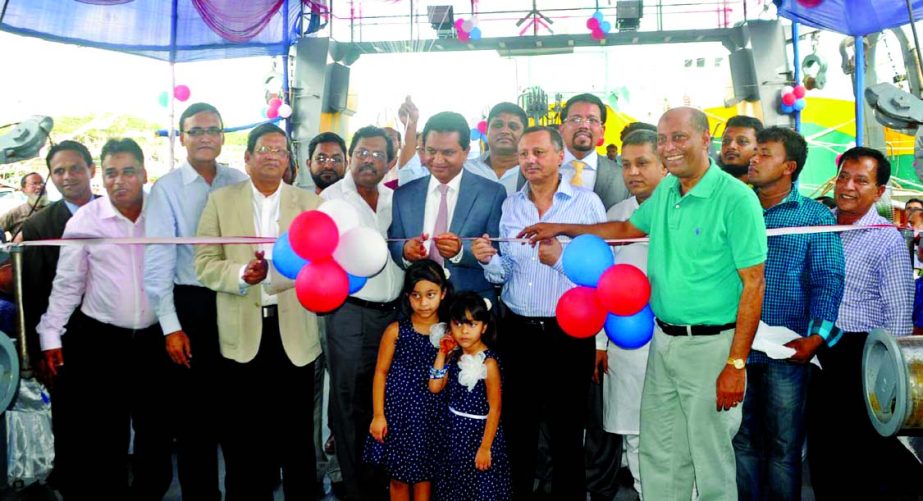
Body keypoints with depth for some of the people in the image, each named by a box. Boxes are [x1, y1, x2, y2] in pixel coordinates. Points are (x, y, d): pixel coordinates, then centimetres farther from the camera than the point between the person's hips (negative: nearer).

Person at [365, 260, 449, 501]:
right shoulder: (396, 330, -8)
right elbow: (381, 372, -3)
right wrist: (378, 415, -5)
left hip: (431, 413, 1)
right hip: (399, 409, -1)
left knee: (424, 475, 12)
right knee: (399, 476, 11)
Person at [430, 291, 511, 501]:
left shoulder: (488, 362, -19)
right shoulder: (454, 355, 1)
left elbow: (494, 409, -16)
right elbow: (435, 387, 0)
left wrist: (485, 447, -17)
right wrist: (442, 354, -6)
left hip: (479, 431, -6)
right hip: (455, 431, 6)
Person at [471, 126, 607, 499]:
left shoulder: (587, 203, -4)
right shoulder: (510, 205, 9)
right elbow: (504, 274, 10)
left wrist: (563, 258, -25)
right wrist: (487, 260, -11)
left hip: (569, 333, -4)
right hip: (517, 331, 4)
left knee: (567, 430, 8)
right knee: (517, 426, 14)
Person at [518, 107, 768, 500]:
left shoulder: (737, 199, -14)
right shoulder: (665, 190, 7)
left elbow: (753, 284, -15)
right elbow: (629, 228, 25)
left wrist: (737, 363, -17)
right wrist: (563, 229, 20)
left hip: (709, 345, -6)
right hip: (663, 340, 7)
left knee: (711, 461, 7)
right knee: (659, 457, 16)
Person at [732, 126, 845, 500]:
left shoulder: (815, 216, 2)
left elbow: (828, 280, -4)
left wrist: (815, 338, -16)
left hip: (787, 351, -3)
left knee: (784, 445, 7)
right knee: (742, 440, 12)